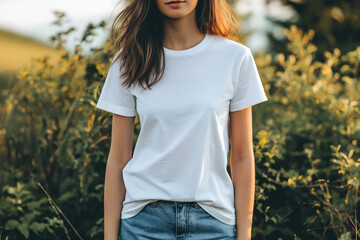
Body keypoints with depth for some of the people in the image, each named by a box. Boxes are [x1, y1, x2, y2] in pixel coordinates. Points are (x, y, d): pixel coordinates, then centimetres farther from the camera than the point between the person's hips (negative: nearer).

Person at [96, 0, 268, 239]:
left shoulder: (236, 57, -2)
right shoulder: (129, 61, 0)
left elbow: (242, 156, 1)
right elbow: (118, 158, 1)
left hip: (212, 219, 0)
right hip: (143, 219, 0)